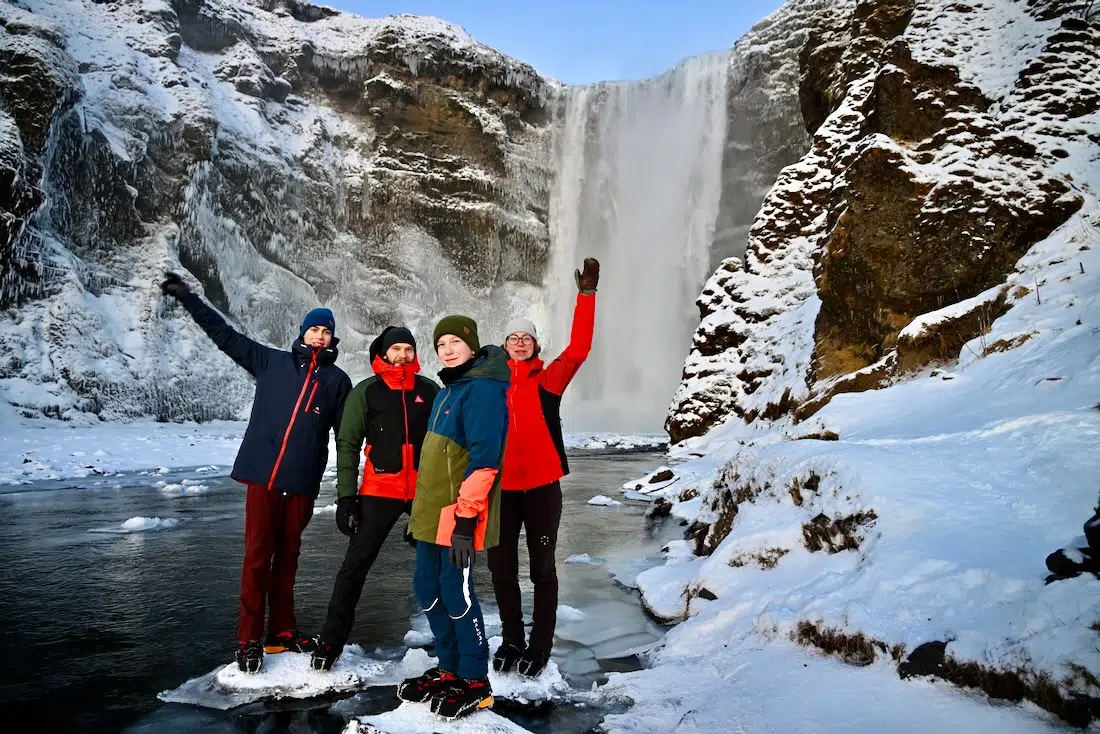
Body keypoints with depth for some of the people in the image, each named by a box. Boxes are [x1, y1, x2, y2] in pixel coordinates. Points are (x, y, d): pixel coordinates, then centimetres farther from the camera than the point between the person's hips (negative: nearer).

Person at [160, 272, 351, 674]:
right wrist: (186, 296, 6)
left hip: (303, 482, 1)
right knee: (257, 555, 1)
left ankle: (283, 630, 23)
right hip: (263, 474, -1)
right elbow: (225, 334, 10)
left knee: (287, 554, 11)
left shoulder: (337, 380, 7)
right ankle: (249, 639, 10)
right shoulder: (271, 362, 8)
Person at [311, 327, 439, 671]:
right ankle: (332, 640, 9)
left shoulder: (429, 390, 5)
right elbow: (348, 445, -3)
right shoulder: (365, 392, -1)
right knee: (356, 564, -2)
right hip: (379, 490, -2)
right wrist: (346, 496, -9)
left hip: (425, 490, 3)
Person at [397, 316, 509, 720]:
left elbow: (483, 459, -22)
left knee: (456, 591, -3)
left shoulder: (483, 389, -15)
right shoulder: (447, 389, 16)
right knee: (428, 589, 13)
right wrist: (420, 508, 22)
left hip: (459, 515, -9)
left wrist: (466, 517, -26)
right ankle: (449, 669, 27)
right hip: (433, 513, 9)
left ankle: (475, 681, 13)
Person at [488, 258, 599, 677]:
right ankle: (511, 640, 29)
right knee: (502, 568, 11)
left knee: (542, 568, 8)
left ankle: (540, 646, 22)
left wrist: (587, 294, -18)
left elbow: (578, 348, -14)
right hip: (502, 488, 2)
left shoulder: (549, 380, -1)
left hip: (542, 487, -2)